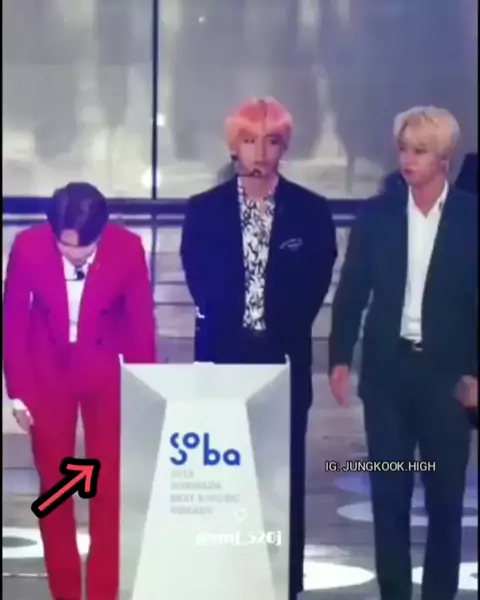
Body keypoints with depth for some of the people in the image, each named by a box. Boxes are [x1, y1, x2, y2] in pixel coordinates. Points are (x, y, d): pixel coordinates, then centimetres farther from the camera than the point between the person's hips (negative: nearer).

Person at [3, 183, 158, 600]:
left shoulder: (128, 249, -19)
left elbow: (141, 323, -8)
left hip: (107, 374, -1)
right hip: (47, 374, 1)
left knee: (110, 488, 1)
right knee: (54, 487, 8)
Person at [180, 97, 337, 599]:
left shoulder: (311, 211, 3)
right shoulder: (204, 210, 4)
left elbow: (313, 288, 0)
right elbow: (202, 285, 0)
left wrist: (277, 336, -7)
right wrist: (240, 334, -8)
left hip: (284, 361, 0)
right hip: (224, 359, 0)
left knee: (283, 478, 3)